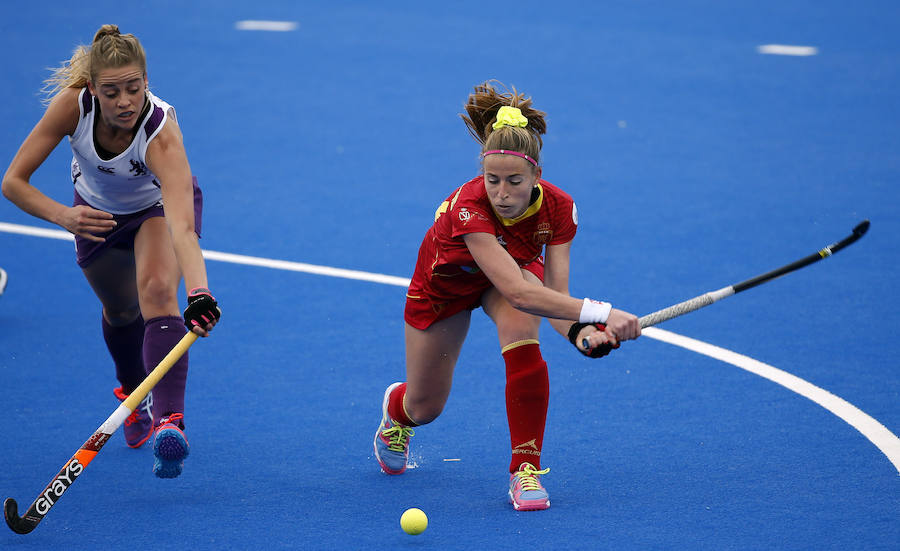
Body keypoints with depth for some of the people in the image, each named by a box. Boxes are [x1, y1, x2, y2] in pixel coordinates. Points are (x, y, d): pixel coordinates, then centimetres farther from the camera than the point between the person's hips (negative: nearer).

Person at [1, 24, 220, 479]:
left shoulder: (161, 131, -43)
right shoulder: (72, 105, -35)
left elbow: (183, 228, -57)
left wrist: (198, 295, -72)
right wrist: (62, 215, -46)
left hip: (160, 204, -3)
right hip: (97, 210, 4)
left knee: (156, 289, -31)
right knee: (120, 311, 21)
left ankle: (167, 421, -38)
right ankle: (134, 392, 52)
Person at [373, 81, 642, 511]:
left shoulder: (557, 209, -33)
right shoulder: (469, 206, -45)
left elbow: (554, 296, -31)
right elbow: (518, 292, -54)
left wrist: (580, 333, -53)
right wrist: (601, 311, -61)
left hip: (517, 269, 2)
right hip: (445, 282, -2)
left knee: (521, 340, -34)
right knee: (426, 408, 12)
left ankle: (525, 470, -22)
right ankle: (395, 408, 52)